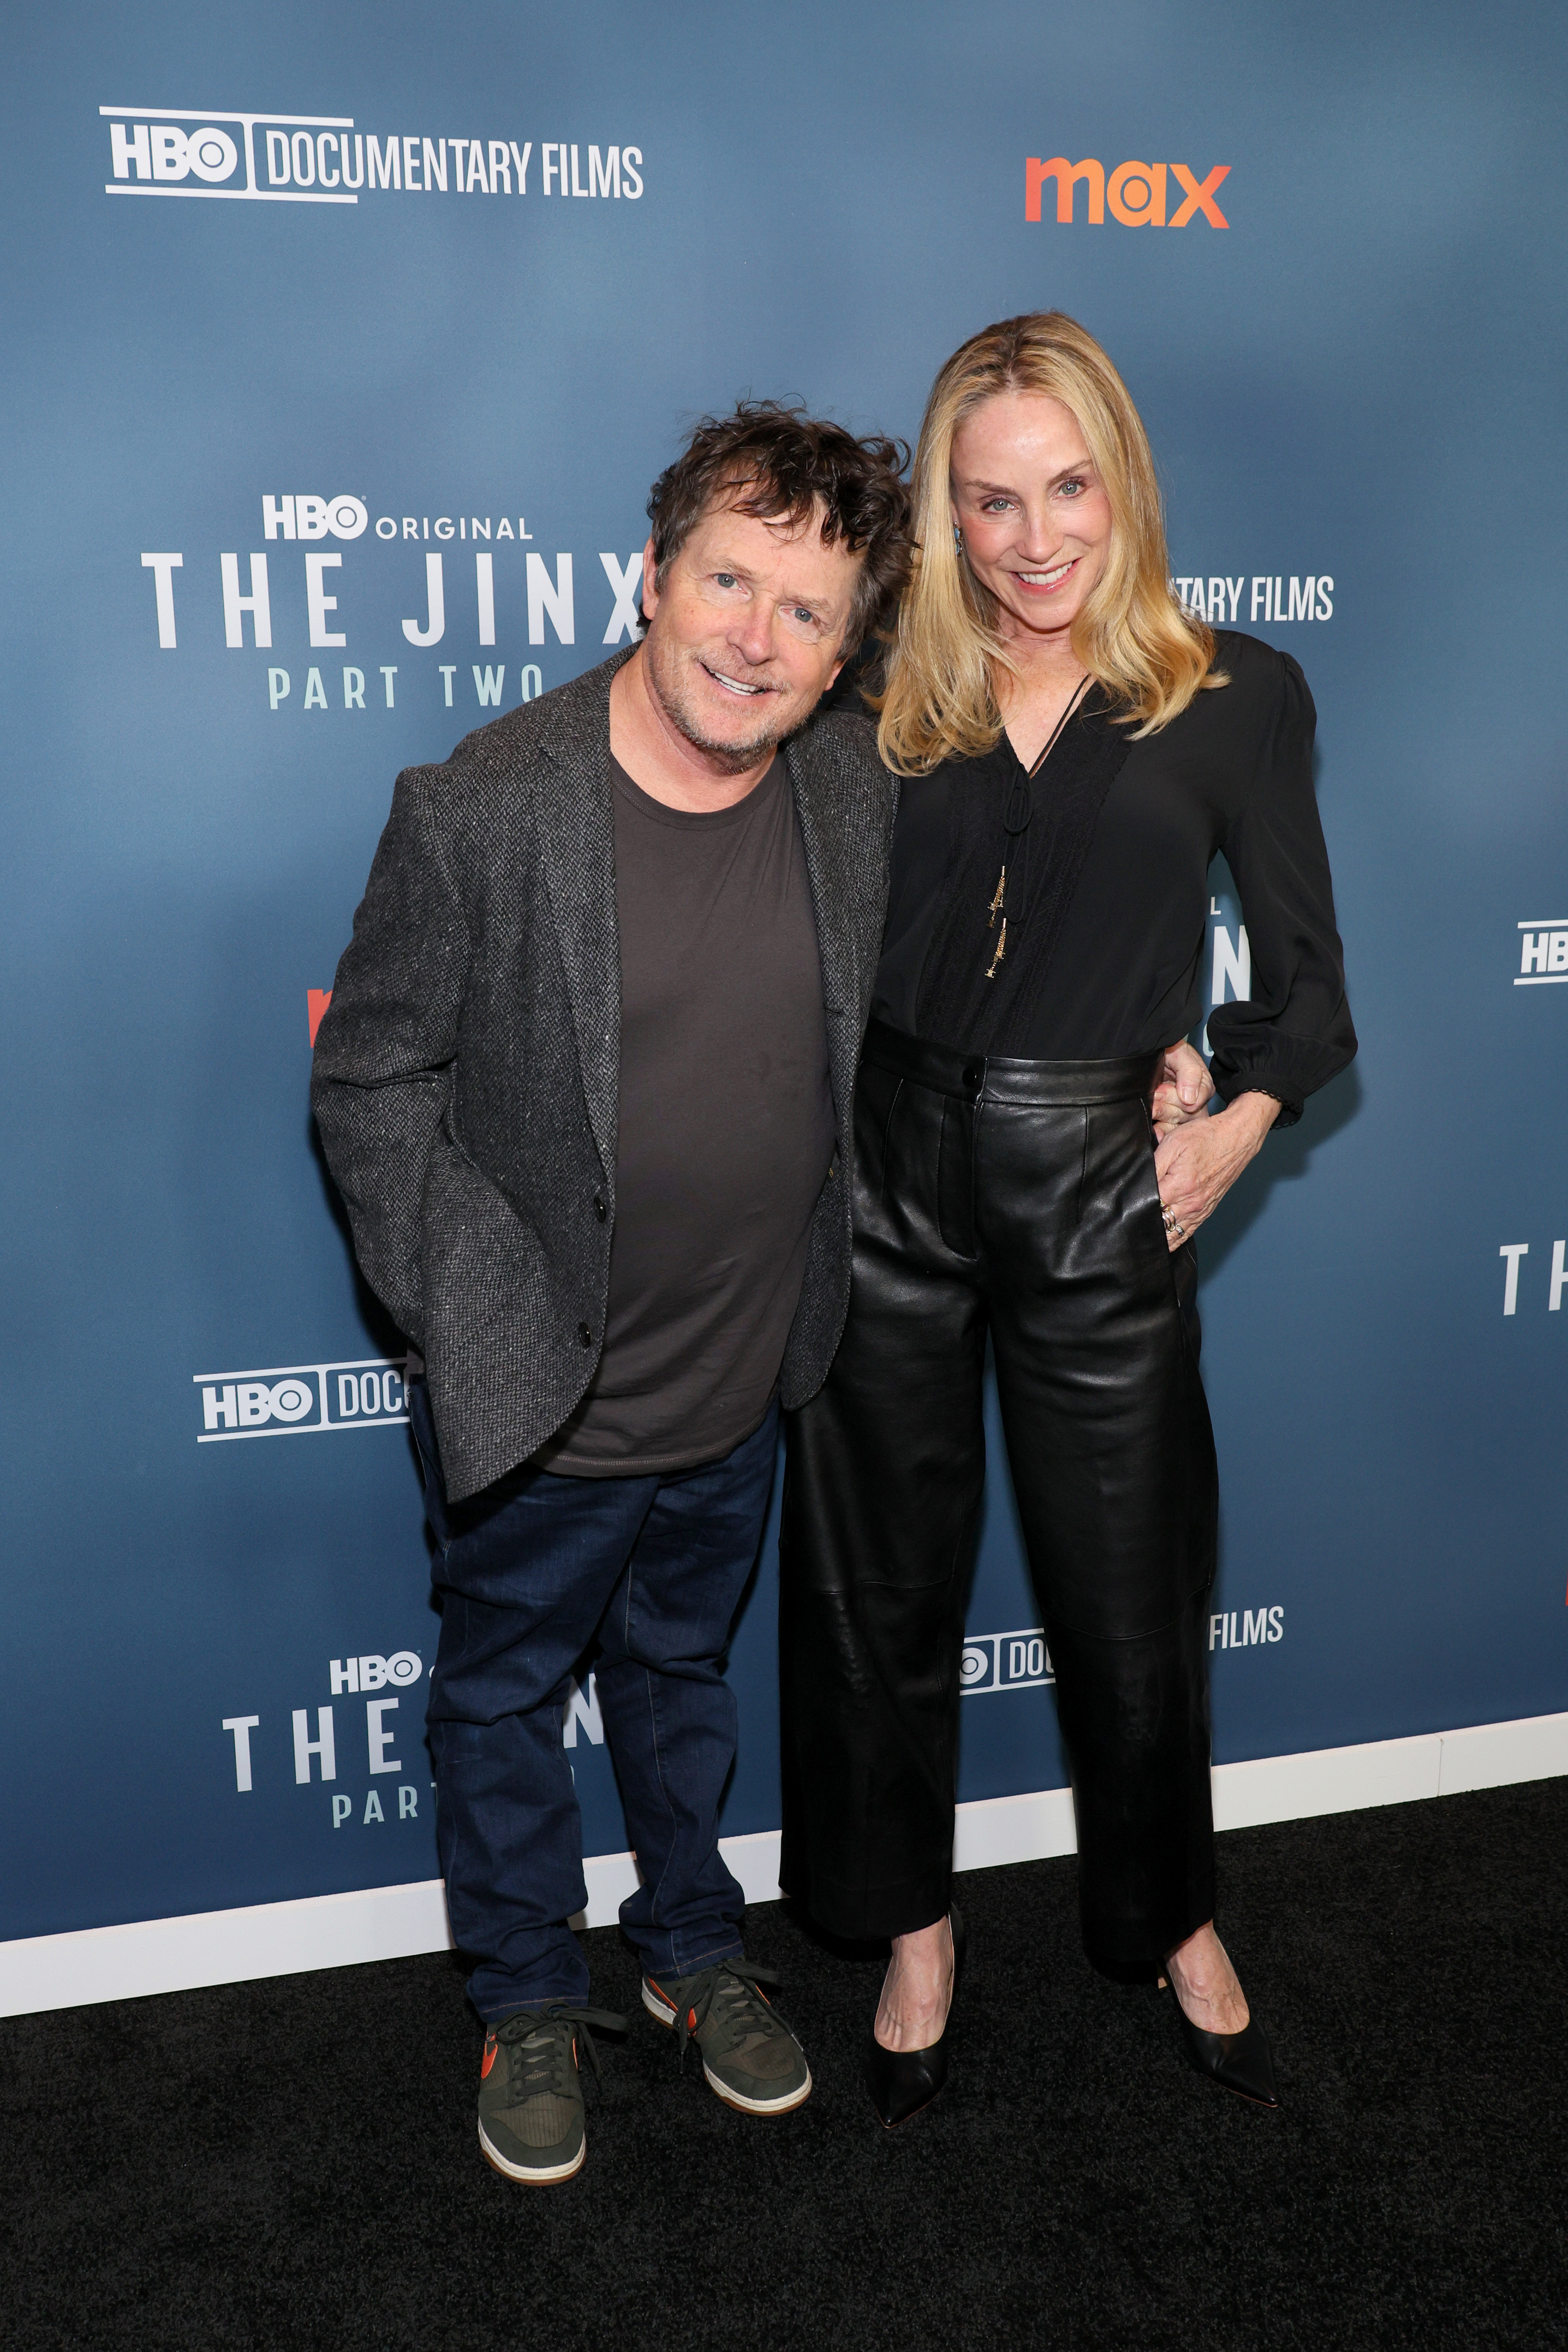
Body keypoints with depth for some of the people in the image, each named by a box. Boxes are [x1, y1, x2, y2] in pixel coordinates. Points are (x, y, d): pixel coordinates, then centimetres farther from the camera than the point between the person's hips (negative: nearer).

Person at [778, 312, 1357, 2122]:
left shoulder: (1235, 698, 1)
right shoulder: (892, 699, 5)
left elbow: (1302, 972, 6)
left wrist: (1239, 1124, -7)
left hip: (1096, 1194, -1)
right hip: (888, 1174, 2)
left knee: (1127, 1589, 12)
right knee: (882, 1579, 13)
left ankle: (1169, 1919, 39)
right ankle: (914, 1920, 36)